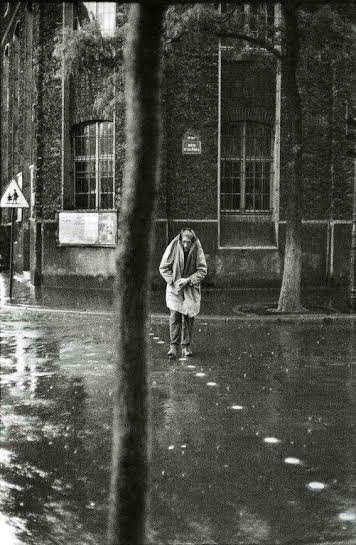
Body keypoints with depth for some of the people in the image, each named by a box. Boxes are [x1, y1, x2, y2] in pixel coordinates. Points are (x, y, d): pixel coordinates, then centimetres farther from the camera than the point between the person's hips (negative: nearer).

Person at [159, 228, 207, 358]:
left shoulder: (197, 250, -10)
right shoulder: (173, 247, -12)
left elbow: (202, 270, -6)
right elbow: (163, 268, -5)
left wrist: (188, 280, -18)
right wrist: (173, 281, -16)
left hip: (191, 289, 1)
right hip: (174, 288, -1)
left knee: (188, 317, 3)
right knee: (174, 316, -10)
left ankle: (186, 346, 13)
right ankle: (173, 345, -3)